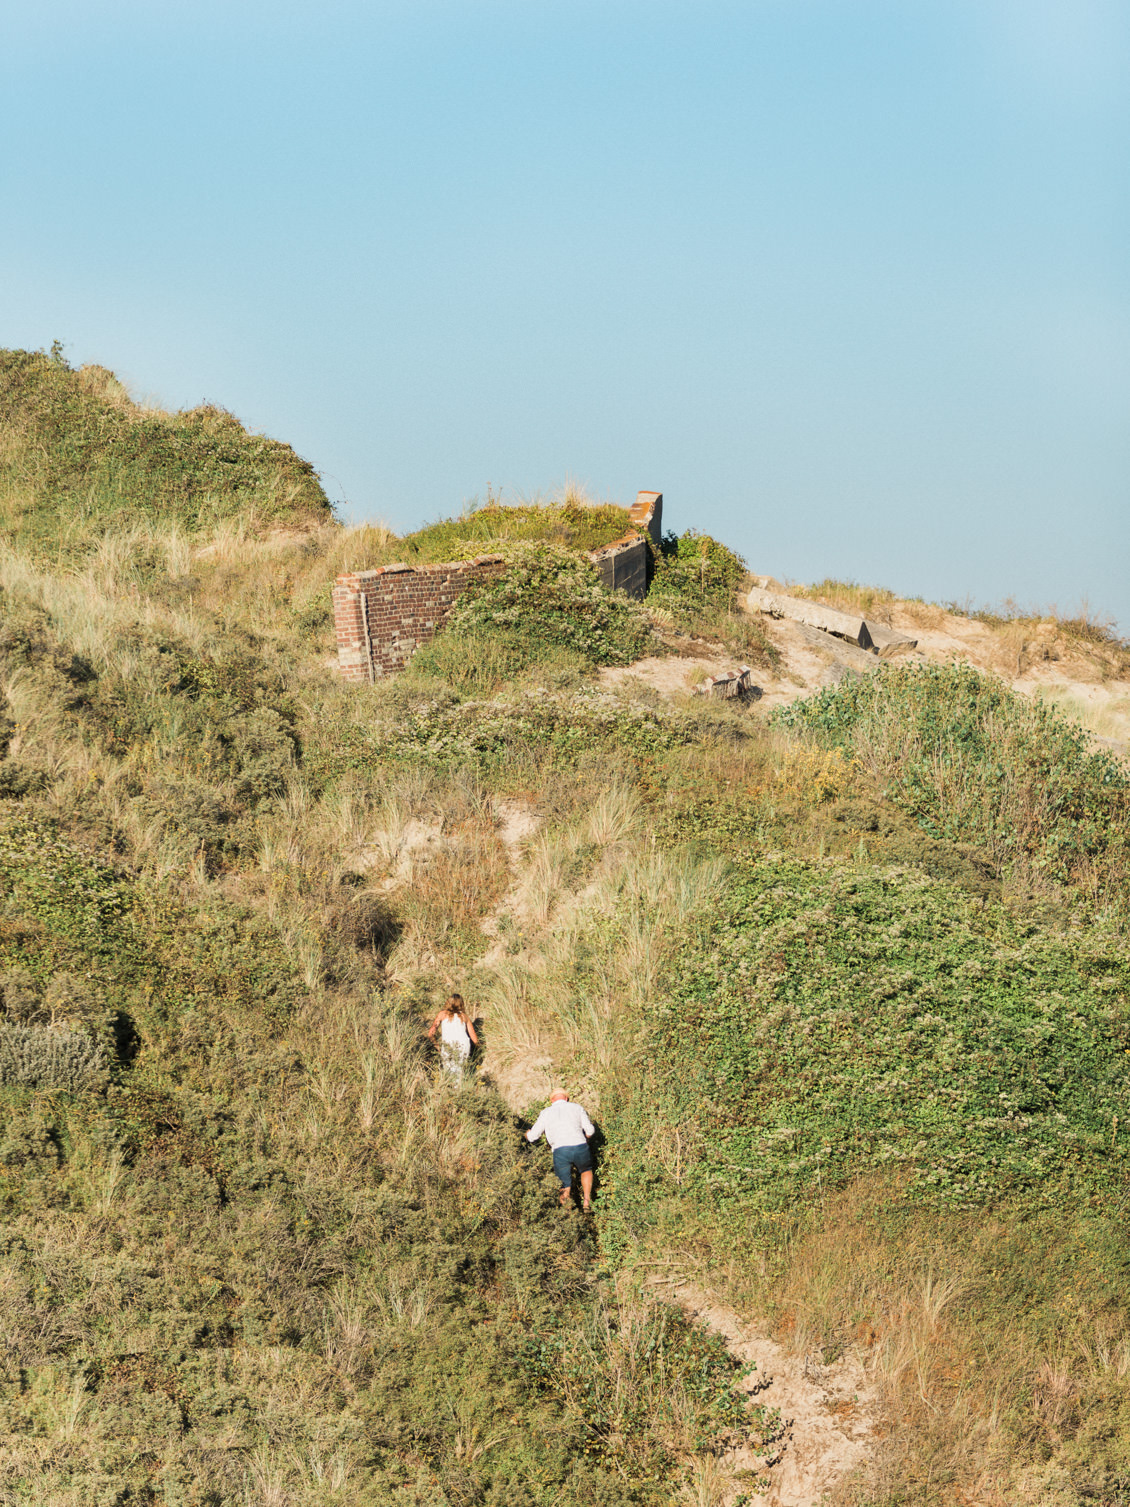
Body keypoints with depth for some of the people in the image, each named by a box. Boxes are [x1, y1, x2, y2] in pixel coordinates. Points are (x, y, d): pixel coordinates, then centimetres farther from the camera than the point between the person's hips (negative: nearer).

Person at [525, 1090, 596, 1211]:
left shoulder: (546, 1113, 19)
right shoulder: (576, 1108, 18)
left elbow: (531, 1136, 20)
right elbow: (590, 1131, 13)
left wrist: (528, 1133, 44)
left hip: (560, 1151, 0)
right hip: (580, 1147, 0)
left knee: (565, 1185, 12)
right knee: (586, 1170, 29)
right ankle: (587, 1200, 15)